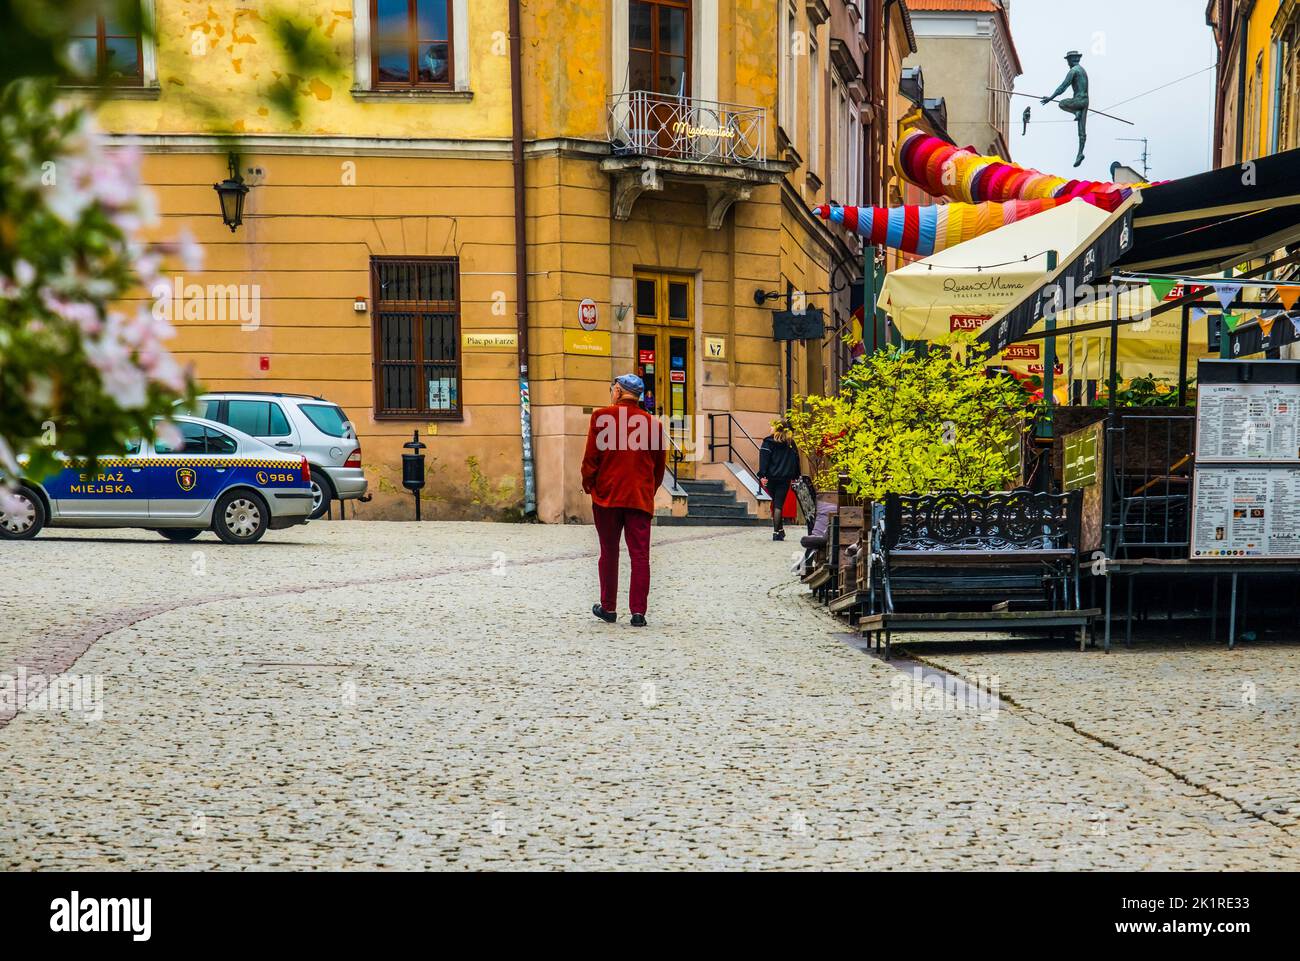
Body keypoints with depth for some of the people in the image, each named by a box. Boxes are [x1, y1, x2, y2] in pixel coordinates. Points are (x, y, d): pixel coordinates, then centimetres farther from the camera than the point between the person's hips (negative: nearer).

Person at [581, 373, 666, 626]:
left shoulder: (602, 416, -5)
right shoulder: (653, 423, 4)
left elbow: (591, 456, -5)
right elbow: (660, 464, 10)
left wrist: (588, 484, 9)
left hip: (607, 494, -1)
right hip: (641, 497, 1)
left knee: (609, 553, 11)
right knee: (640, 555, 1)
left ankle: (608, 607, 18)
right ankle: (638, 612, -3)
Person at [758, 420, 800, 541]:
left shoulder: (768, 441, -1)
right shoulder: (791, 443, 8)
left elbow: (764, 459, -10)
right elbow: (796, 460, 12)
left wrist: (762, 475, -12)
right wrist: (795, 477, 17)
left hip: (771, 478, -1)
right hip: (785, 479, 1)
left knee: (775, 504, 13)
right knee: (779, 505, -1)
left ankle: (779, 529, 13)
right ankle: (777, 532, -9)